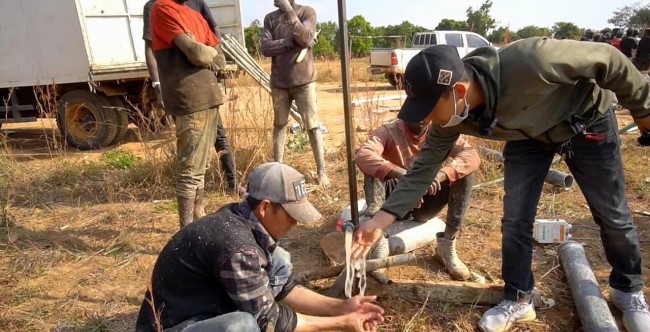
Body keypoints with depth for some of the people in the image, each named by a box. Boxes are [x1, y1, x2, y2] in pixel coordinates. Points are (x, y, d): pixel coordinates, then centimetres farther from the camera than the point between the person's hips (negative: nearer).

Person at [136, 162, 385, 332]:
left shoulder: (244, 222, -5)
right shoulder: (237, 247, -31)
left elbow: (283, 289, 4)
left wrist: (340, 307, -2)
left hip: (212, 310, 9)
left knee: (279, 263, 2)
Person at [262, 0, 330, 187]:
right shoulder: (270, 18, 7)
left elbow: (306, 40, -17)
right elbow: (265, 48, -5)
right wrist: (292, 40, -16)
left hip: (304, 81, -3)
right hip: (279, 82, 3)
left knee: (312, 126, -3)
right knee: (279, 125, 9)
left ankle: (321, 172, 2)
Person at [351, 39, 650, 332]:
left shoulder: (529, 62, -44)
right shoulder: (449, 115, -27)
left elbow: (607, 59, -27)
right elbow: (424, 167, -17)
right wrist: (381, 219, -22)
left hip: (587, 122, -3)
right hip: (529, 134, 3)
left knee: (613, 216, 8)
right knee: (515, 219, -3)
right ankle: (518, 300, 18)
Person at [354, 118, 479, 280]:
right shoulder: (389, 131, -16)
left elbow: (472, 156, -21)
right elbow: (362, 156, -35)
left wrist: (441, 174, -40)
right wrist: (403, 175, -46)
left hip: (424, 202, 3)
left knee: (464, 171, -18)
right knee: (373, 168, -28)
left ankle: (447, 245, -15)